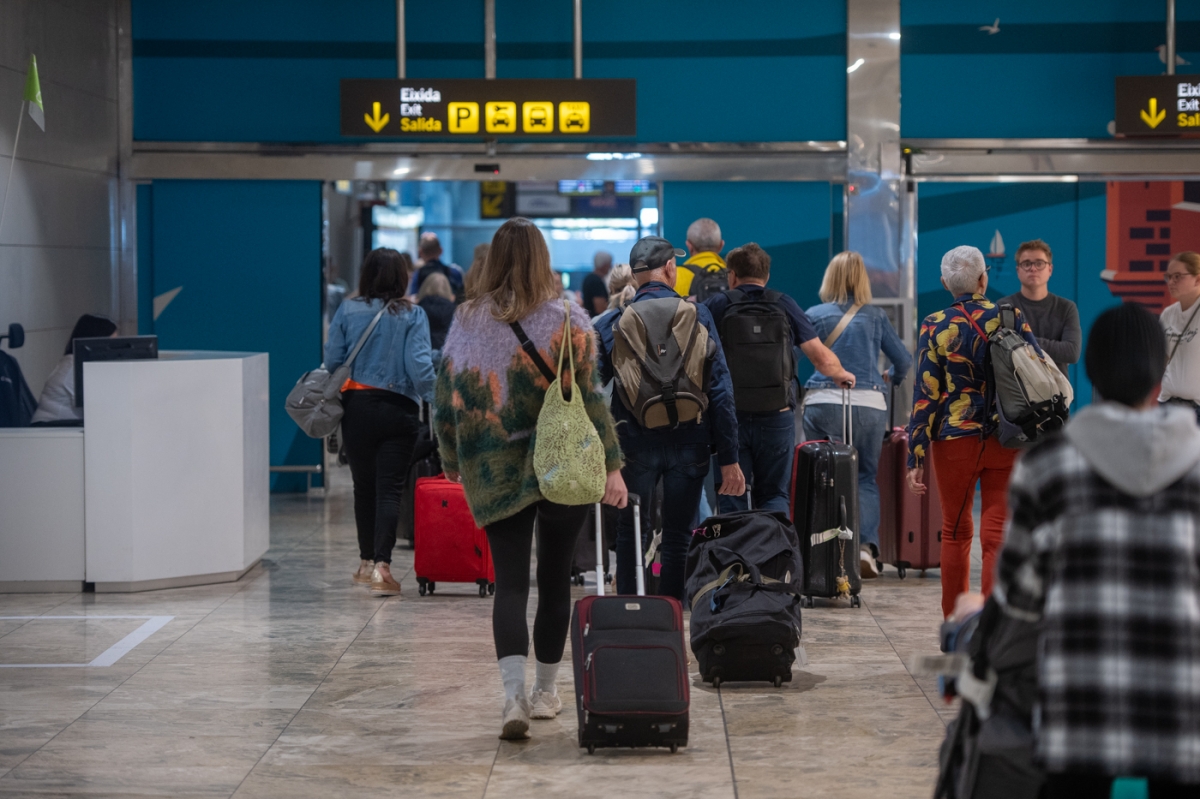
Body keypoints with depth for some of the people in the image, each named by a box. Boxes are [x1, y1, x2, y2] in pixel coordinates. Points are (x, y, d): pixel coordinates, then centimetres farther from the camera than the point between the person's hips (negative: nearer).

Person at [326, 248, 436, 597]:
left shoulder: (348, 311, 1)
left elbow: (332, 359, 2)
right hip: (398, 410, -2)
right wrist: (436, 399, -3)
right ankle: (381, 564, -15)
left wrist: (336, 395, 18)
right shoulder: (412, 315, -5)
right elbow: (419, 365, -12)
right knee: (389, 489, -2)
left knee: (364, 486, 15)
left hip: (357, 407, 2)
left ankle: (367, 562, 24)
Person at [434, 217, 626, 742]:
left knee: (510, 583, -1)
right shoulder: (567, 320, -6)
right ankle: (545, 691, 22)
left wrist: (451, 459, 21)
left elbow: (446, 399, 7)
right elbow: (588, 399, -11)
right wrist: (611, 466, -8)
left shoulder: (467, 321, 2)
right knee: (555, 579, 12)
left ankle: (514, 695, -19)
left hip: (495, 472, 1)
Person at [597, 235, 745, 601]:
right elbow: (720, 388, -5)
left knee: (630, 533, 13)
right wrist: (729, 458, -4)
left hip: (635, 443, 0)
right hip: (689, 443, 0)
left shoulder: (617, 321, -1)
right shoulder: (697, 315, -2)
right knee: (679, 537, 9)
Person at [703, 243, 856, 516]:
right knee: (774, 496, 12)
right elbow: (823, 358, 1)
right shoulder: (785, 305, 4)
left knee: (731, 499, 5)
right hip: (777, 418, 1)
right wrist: (841, 375, 22)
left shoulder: (717, 305, 1)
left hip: (730, 418, -1)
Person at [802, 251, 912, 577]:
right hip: (868, 404, 0)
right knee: (866, 477, 9)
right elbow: (904, 360, 12)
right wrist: (892, 377, 34)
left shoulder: (814, 314, 7)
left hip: (821, 403, 0)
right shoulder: (876, 316, 7)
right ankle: (866, 545, -11)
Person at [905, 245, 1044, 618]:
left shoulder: (934, 326, -3)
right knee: (997, 535, 1)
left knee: (956, 533, 15)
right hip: (1007, 441, 0)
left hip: (954, 439, 0)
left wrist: (916, 457, -3)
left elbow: (925, 395, -5)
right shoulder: (1011, 318, -2)